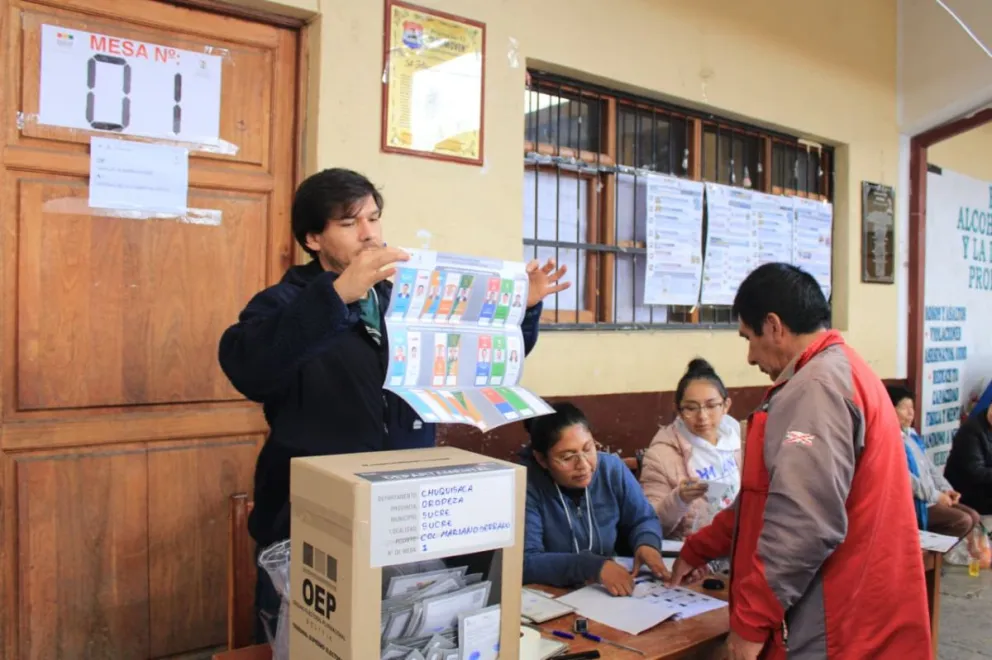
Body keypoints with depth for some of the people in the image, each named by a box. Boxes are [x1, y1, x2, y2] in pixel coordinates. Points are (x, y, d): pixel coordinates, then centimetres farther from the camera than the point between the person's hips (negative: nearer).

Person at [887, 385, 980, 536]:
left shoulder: (912, 435, 15)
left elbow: (930, 467, 19)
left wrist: (946, 489, 4)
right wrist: (936, 495, -16)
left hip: (932, 498, 10)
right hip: (912, 503, -10)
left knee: (974, 516, 3)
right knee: (963, 521, -16)